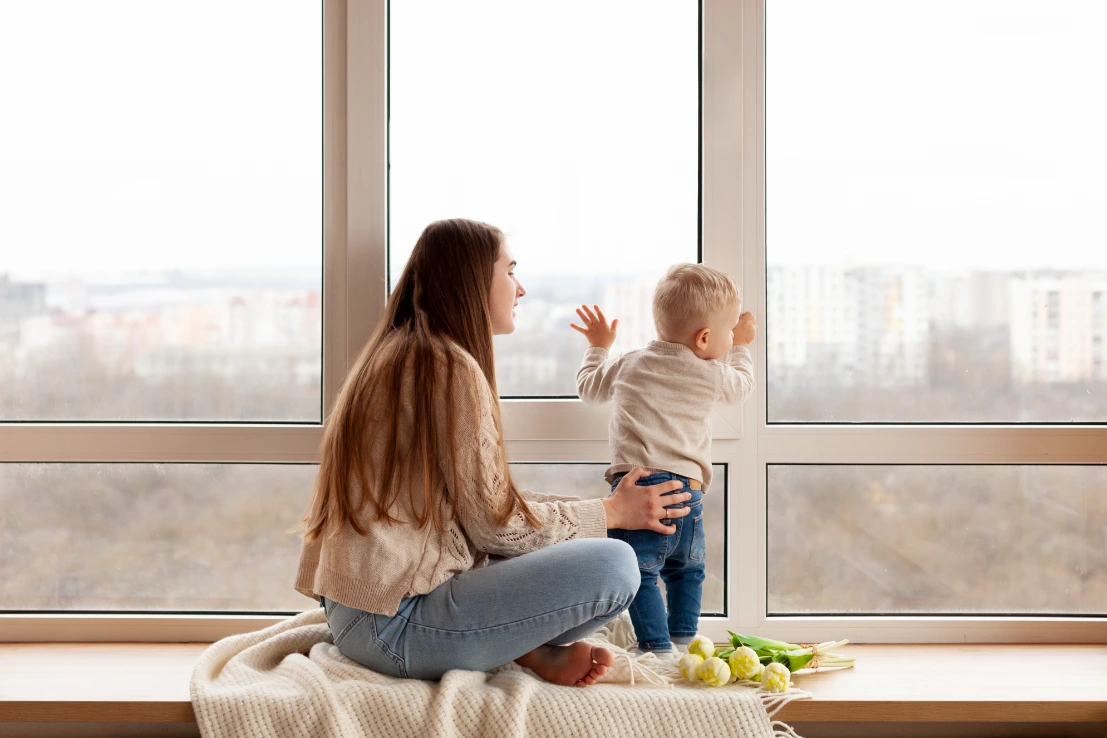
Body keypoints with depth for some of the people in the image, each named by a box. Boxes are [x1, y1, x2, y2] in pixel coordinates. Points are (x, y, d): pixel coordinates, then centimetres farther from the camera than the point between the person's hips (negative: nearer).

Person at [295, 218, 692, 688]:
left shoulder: (395, 357, 17)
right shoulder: (451, 367, -13)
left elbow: (476, 504, 17)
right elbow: (495, 525, -11)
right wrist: (612, 513, 2)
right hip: (396, 624, -10)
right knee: (615, 565, -18)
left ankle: (528, 646, 0)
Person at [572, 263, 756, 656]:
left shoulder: (629, 365, 10)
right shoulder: (712, 374, 6)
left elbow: (588, 386, 27)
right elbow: (743, 384, 28)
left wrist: (597, 346, 45)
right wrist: (741, 345, 45)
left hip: (636, 486, -1)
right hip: (687, 490, 1)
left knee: (641, 572, -1)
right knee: (687, 569, 22)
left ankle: (658, 648, -5)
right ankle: (684, 639, 27)